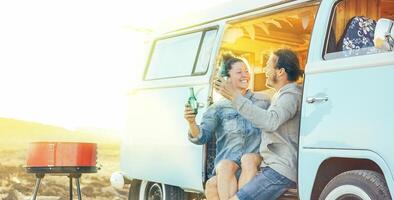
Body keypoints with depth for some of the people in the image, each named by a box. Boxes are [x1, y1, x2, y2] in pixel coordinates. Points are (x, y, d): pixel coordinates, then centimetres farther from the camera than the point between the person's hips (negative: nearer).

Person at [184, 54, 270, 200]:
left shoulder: (263, 102, 14)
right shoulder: (218, 107, 11)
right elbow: (201, 137, 2)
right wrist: (191, 122, -18)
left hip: (256, 159, 1)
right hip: (227, 160, 0)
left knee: (248, 159, -32)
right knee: (226, 166, -33)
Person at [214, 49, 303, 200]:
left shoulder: (291, 95, -13)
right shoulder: (281, 94, 20)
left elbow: (270, 122, -31)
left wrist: (235, 97, -31)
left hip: (281, 171, -10)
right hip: (272, 166, 10)